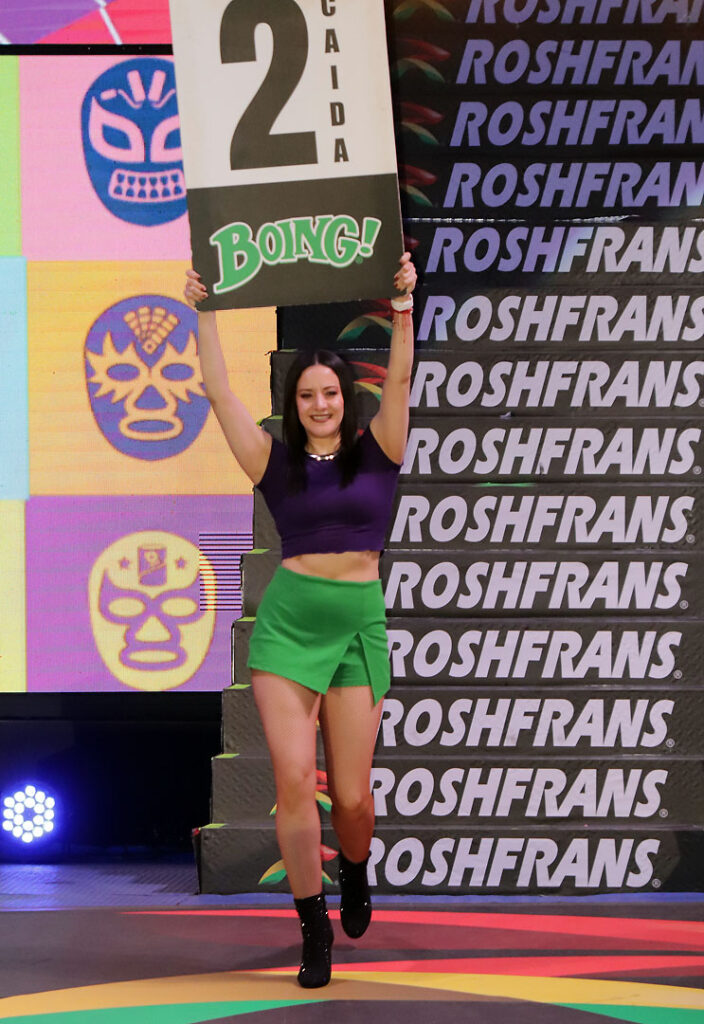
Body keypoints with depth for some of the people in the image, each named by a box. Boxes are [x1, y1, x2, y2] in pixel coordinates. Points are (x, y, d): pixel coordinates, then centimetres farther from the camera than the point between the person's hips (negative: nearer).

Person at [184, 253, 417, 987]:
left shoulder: (375, 452, 7)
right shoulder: (276, 461, 6)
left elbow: (399, 378, 0)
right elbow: (219, 391, 3)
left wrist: (402, 304, -7)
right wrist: (202, 313, 1)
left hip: (359, 623, 0)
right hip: (288, 621, 0)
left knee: (351, 791, 3)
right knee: (293, 778, -11)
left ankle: (355, 875, 37)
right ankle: (313, 927, 0)